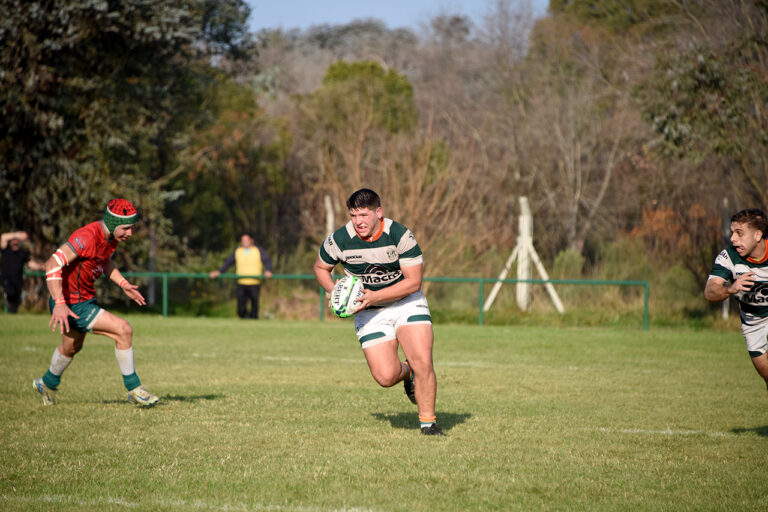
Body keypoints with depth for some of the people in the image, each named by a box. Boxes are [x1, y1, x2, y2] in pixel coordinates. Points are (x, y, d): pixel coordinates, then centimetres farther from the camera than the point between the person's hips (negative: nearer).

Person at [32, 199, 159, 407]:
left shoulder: (112, 236, -2)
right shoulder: (87, 237, -30)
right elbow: (52, 265, -35)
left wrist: (123, 284, 9)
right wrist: (59, 304, -42)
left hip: (85, 298, 10)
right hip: (72, 305, -10)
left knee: (72, 347, 30)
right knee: (124, 330, -15)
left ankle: (48, 384, 56)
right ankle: (134, 390, -2)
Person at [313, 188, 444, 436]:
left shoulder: (401, 235, -19)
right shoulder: (339, 240, -14)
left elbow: (413, 281, -17)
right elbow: (320, 267, 7)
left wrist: (375, 296, -25)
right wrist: (334, 291, -12)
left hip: (406, 302, -1)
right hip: (369, 313, 1)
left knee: (422, 361, -19)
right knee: (386, 377, -13)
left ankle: (428, 422, 2)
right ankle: (406, 373, 26)